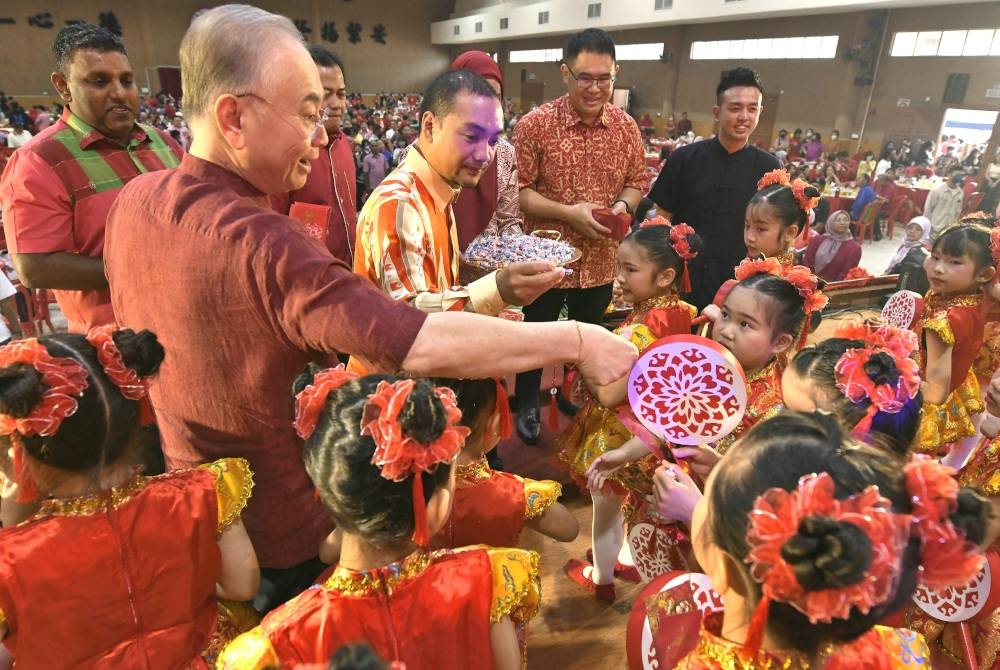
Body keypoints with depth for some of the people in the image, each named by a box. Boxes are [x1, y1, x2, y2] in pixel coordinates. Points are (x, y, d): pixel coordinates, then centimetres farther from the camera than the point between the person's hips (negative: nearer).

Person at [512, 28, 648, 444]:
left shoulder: (626, 127, -3)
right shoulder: (535, 124, -15)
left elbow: (637, 181, 7)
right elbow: (518, 191, -13)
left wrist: (623, 204, -15)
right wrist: (568, 212, -25)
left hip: (601, 261, 4)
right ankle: (527, 405, 41)